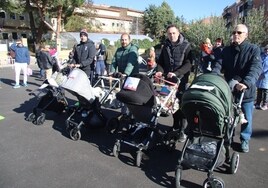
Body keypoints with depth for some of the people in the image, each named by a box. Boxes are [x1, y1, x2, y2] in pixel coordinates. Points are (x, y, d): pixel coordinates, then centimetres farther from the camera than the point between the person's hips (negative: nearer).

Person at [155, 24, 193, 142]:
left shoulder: (186, 46, -4)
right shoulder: (165, 46, 10)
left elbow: (188, 64, -13)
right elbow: (161, 61, 13)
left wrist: (176, 73, -24)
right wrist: (160, 71, -7)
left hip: (181, 80, -4)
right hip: (169, 79, 4)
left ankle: (183, 130, 5)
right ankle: (175, 125, 26)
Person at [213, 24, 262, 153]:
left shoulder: (254, 49, -7)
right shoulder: (226, 50, 4)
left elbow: (256, 69, -21)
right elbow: (219, 65, -6)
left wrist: (246, 83, -39)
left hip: (246, 91, -2)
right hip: (229, 89, 3)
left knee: (246, 118, 11)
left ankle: (245, 140, 32)